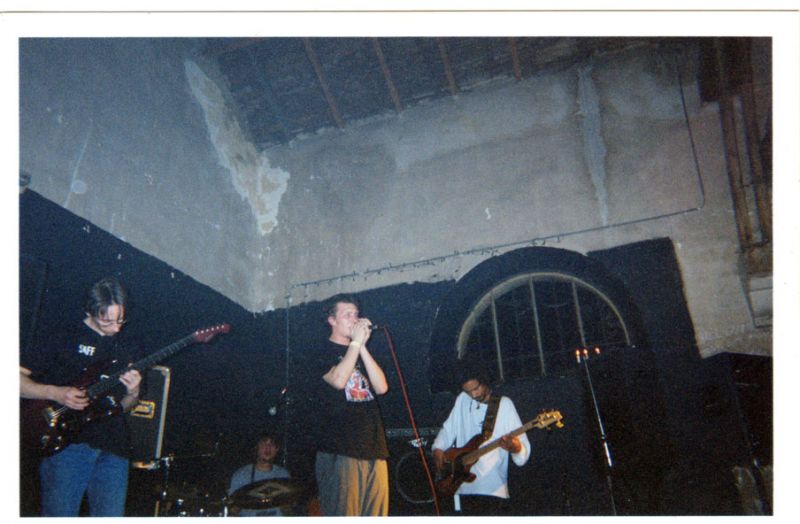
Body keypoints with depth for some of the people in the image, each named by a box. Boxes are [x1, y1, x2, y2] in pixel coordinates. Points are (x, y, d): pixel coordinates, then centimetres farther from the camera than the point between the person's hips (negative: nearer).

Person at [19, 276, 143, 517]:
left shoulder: (127, 350, 17)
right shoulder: (64, 339, 3)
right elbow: (20, 376, -1)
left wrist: (132, 394, 0)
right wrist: (55, 393, -13)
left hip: (112, 449, 4)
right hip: (65, 440, -4)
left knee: (111, 516, 0)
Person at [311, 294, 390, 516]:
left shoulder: (361, 353, 20)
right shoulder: (322, 352, 3)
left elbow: (381, 387, 4)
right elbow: (338, 380, -18)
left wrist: (362, 346, -3)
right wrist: (356, 342, -8)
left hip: (373, 449, 6)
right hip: (340, 451, -6)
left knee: (376, 512, 5)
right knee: (343, 514, -7)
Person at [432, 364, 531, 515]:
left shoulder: (504, 404, -2)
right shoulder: (462, 400, 9)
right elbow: (448, 429, 20)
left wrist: (515, 448, -30)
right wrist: (438, 449, 1)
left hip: (494, 490, -4)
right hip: (464, 489, 4)